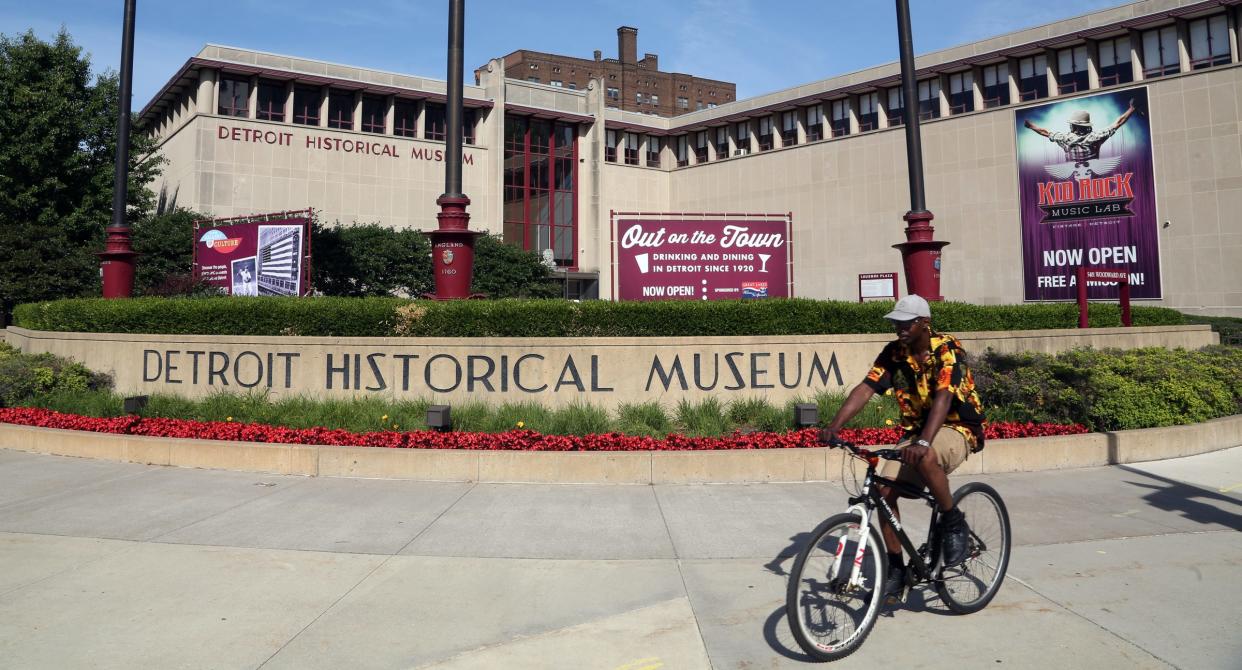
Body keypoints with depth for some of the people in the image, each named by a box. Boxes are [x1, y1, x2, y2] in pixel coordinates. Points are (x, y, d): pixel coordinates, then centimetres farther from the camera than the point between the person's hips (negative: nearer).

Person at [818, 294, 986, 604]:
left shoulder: (948, 349, -19)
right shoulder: (894, 353, -3)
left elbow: (943, 397, -34)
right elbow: (865, 389, -13)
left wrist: (923, 442, -49)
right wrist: (834, 426, -28)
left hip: (957, 429, -6)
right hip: (915, 431, 6)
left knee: (926, 458, -39)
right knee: (884, 489, -12)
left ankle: (954, 523, -12)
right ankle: (896, 568, 3)